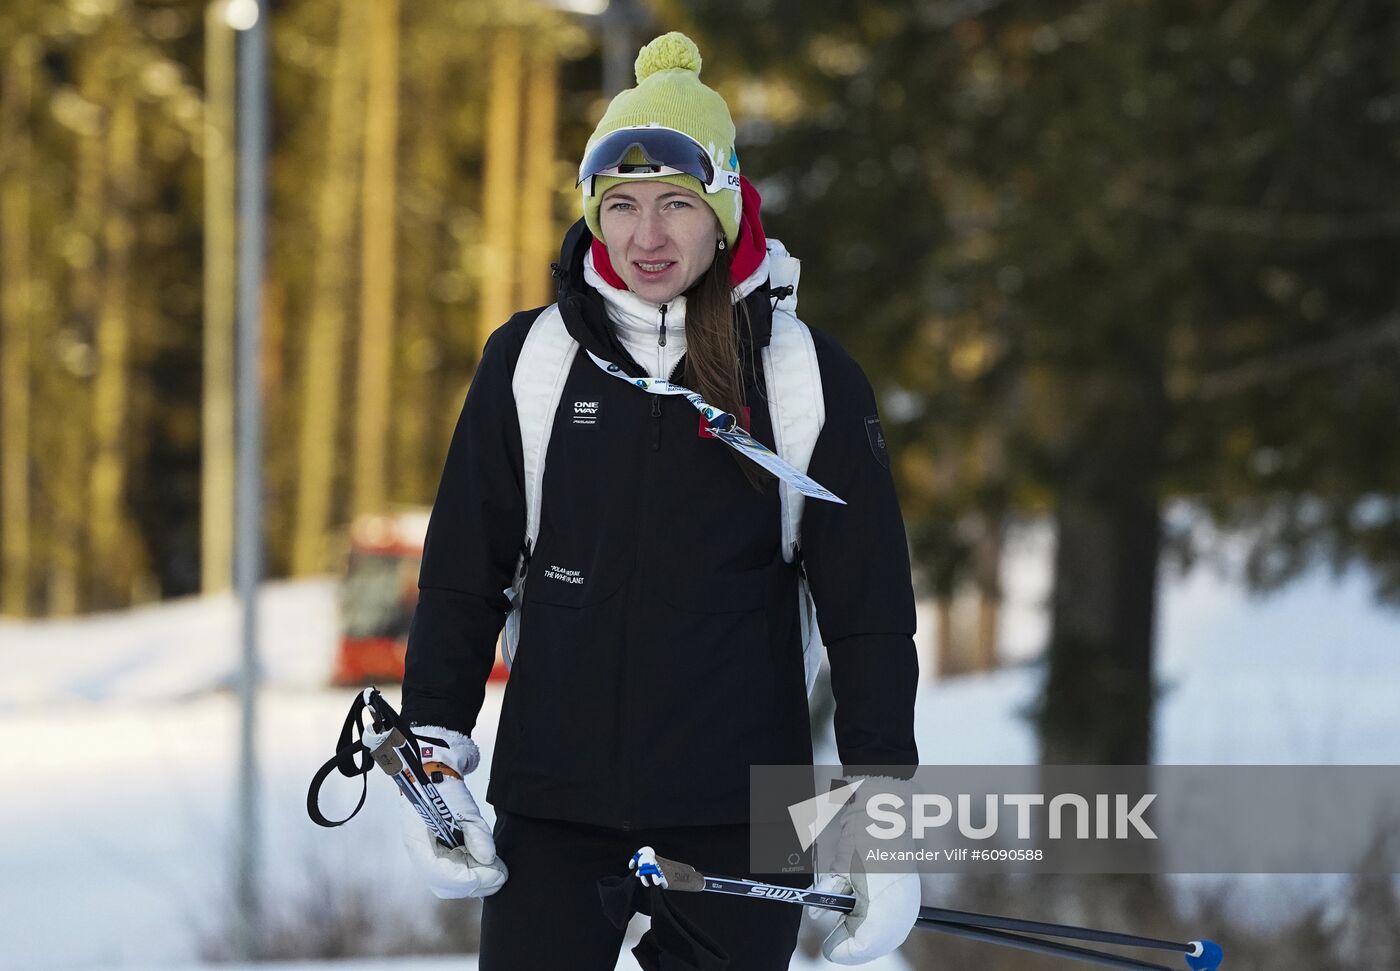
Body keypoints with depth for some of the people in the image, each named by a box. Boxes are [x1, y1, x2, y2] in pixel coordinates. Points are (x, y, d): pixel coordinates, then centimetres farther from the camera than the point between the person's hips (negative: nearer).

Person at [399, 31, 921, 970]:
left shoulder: (810, 378, 0)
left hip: (739, 818, -1)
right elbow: (462, 576, 10)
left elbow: (870, 611, 2)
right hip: (551, 809, 1)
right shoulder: (530, 359, 4)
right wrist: (435, 752, 2)